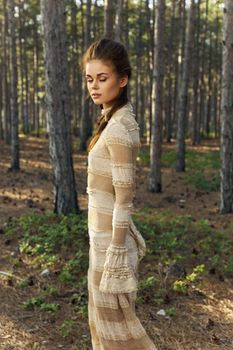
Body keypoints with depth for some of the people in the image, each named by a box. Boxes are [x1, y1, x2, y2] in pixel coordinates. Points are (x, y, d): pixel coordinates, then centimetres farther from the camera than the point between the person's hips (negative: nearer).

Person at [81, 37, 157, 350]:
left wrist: (116, 255, -19)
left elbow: (124, 199, -22)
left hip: (110, 238, -9)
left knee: (115, 319, 6)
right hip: (104, 233, 9)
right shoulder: (117, 120, 7)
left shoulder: (118, 129, -22)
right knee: (104, 316, 21)